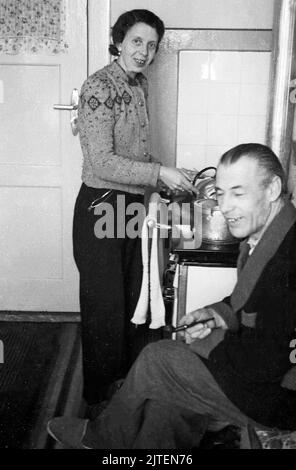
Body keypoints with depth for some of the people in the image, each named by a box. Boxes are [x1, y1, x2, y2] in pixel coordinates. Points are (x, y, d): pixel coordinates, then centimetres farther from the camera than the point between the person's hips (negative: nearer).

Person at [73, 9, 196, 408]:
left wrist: (165, 176, 7)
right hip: (101, 206, -8)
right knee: (105, 305, 4)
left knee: (135, 296, 18)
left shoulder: (139, 84, 9)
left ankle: (133, 379, 38)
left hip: (133, 203, 8)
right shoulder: (99, 87, -16)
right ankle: (99, 395, 24)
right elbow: (101, 162, -23)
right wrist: (159, 173, -22)